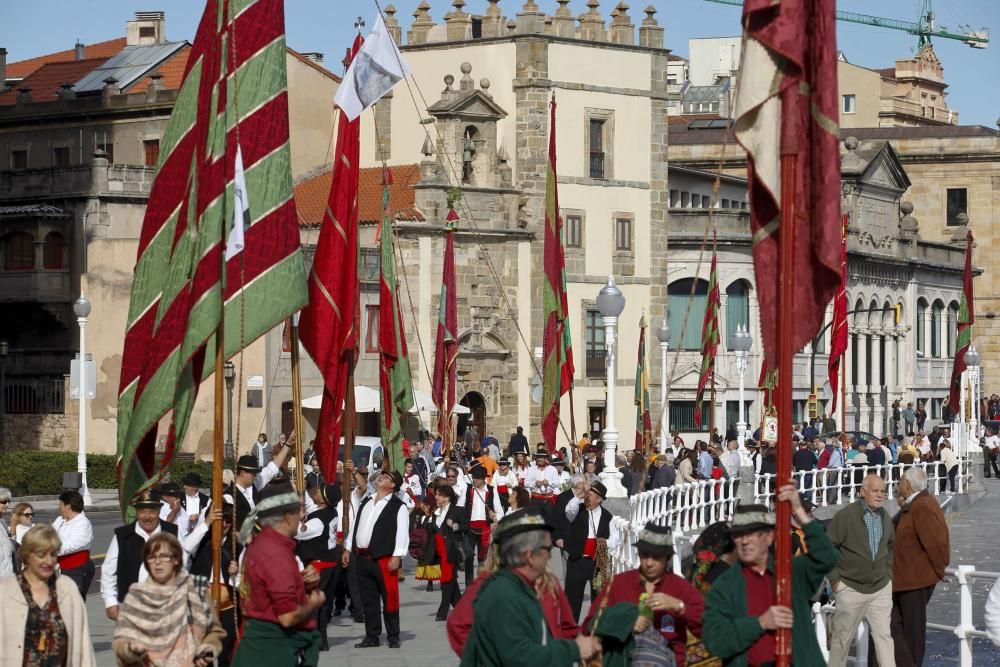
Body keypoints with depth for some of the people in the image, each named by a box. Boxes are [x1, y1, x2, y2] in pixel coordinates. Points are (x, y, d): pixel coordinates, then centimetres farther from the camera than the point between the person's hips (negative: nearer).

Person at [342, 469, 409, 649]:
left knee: (389, 598, -2)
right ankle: (371, 636, 16)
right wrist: (348, 548, 16)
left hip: (384, 558, -6)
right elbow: (355, 525, 21)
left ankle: (393, 637, 8)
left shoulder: (398, 506, -4)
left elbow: (402, 532, -11)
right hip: (362, 557, 6)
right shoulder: (366, 502, 17)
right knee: (368, 599, 9)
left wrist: (397, 556, -18)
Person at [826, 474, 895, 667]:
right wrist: (835, 579, -10)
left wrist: (888, 571, 16)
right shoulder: (846, 515, -13)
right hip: (851, 588, -4)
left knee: (885, 635, -1)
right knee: (843, 636, 6)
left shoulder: (884, 516, 5)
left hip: (881, 588, 4)